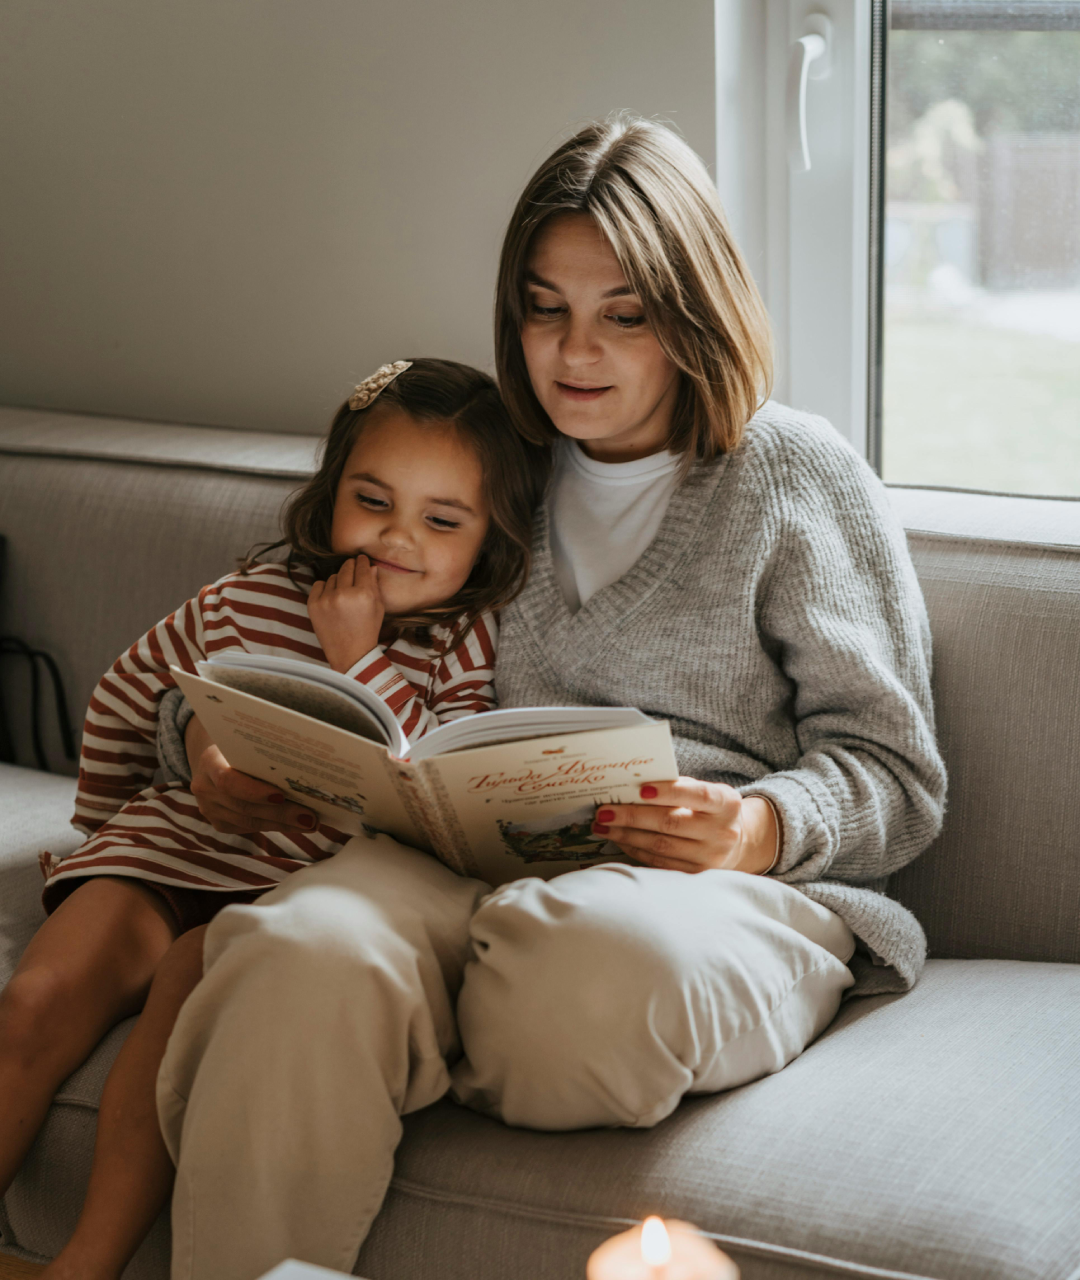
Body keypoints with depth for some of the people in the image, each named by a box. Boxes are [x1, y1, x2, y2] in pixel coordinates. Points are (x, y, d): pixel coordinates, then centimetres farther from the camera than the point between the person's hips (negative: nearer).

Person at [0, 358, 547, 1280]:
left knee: (194, 977, -33)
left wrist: (360, 658, -19)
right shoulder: (245, 602, 4)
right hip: (175, 846, 4)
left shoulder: (475, 649, -4)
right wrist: (109, 825, 26)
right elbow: (125, 700, 21)